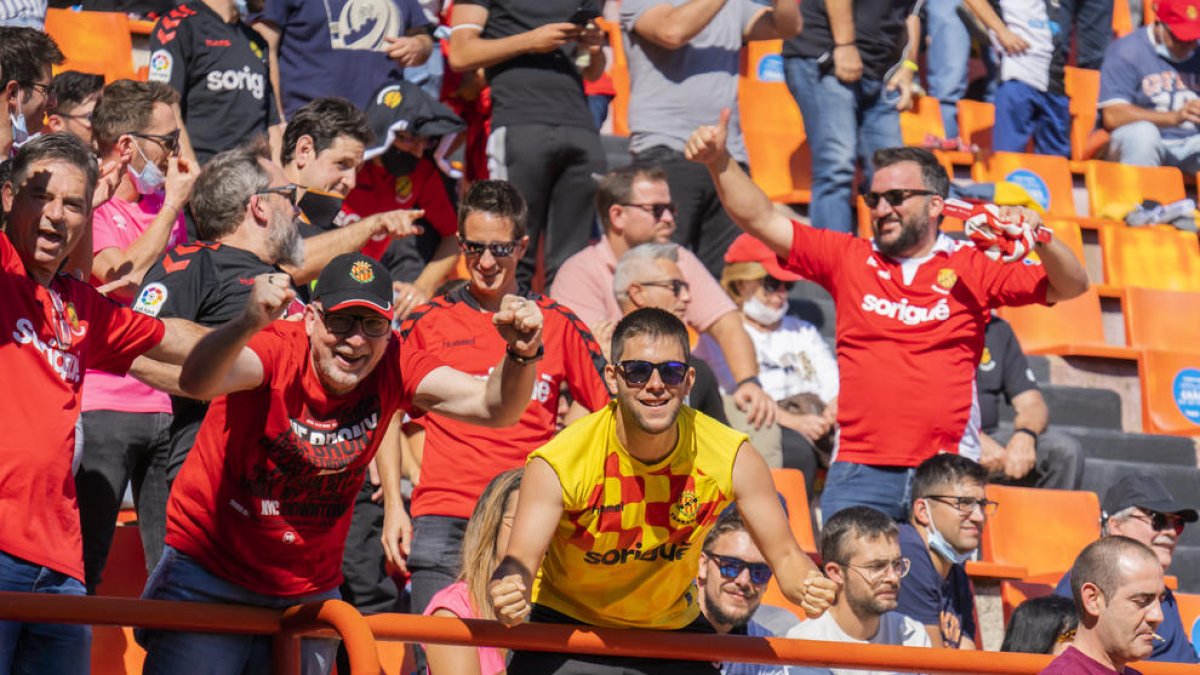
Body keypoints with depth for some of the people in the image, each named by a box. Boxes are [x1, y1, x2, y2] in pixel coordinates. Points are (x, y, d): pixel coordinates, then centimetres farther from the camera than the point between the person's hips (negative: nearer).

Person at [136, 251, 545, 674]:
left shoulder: (393, 370, -10)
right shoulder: (277, 350, -21)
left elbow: (492, 407, -19)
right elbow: (197, 384, -42)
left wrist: (521, 355, -41)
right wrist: (248, 325, -62)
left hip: (308, 591, 4)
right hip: (208, 576, -4)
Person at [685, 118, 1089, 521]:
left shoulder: (970, 268, 7)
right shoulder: (848, 258, 11)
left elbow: (1070, 287, 4)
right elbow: (761, 220, 10)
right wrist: (720, 163, -2)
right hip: (859, 469, 1)